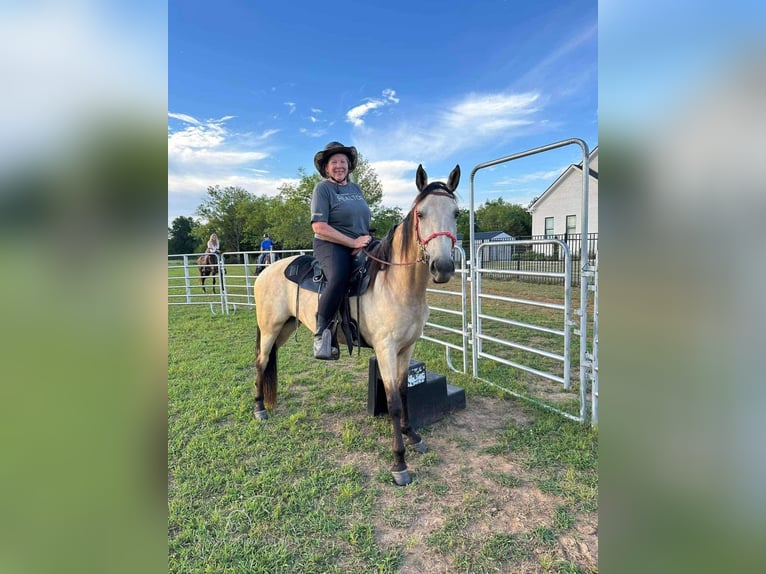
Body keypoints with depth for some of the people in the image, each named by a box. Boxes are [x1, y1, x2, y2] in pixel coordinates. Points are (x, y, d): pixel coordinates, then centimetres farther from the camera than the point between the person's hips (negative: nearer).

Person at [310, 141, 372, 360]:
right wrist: (353, 242, -16)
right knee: (339, 278, -36)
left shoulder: (356, 188, 19)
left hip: (360, 245, 8)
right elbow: (319, 227, -14)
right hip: (331, 245, -7)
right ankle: (322, 333, -23)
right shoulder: (322, 188, -2)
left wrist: (364, 241, -1)